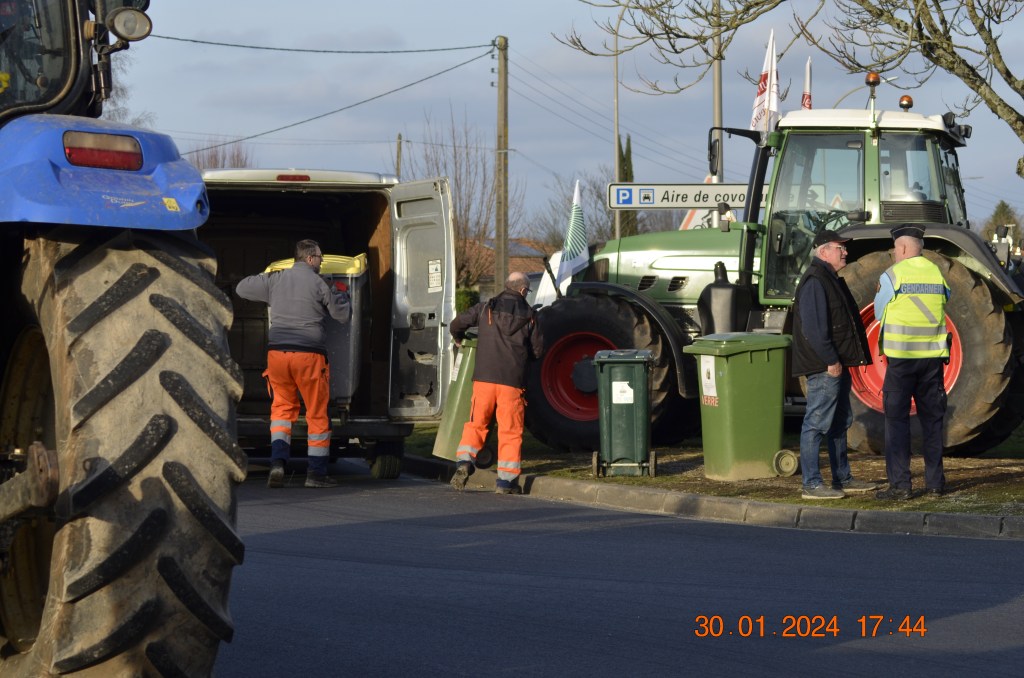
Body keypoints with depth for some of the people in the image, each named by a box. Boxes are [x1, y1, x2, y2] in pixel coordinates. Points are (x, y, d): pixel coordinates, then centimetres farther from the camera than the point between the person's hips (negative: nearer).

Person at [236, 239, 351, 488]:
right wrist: (343, 295, 25)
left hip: (277, 352, 4)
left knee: (283, 407, 16)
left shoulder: (274, 280, 9)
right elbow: (343, 314, 4)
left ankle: (277, 462, -4)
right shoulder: (318, 283, -1)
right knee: (317, 414, 8)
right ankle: (316, 473, 10)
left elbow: (242, 288, 20)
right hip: (309, 355, -4)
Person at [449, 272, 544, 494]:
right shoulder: (529, 315, 4)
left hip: (484, 377, 1)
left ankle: (464, 462, -6)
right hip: (512, 380, -1)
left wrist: (459, 340, 30)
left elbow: (458, 323, 7)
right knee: (510, 430, 6)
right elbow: (537, 350, 8)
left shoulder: (485, 308, 6)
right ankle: (506, 481, 6)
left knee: (476, 424, 14)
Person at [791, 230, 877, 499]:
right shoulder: (815, 282, -15)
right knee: (816, 423, -8)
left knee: (840, 423, 16)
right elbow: (813, 328, -23)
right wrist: (830, 361, -21)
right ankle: (811, 484, -6)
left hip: (837, 364, 11)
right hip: (824, 367, -11)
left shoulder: (830, 279, 18)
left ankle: (842, 478, 25)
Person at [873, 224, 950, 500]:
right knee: (932, 418, 12)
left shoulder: (891, 276, -8)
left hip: (901, 356, -4)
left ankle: (899, 484, -5)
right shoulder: (937, 273, 6)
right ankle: (935, 481, 15)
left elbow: (879, 314, 1)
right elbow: (943, 306, 15)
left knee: (897, 419, 0)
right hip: (933, 355, 4)